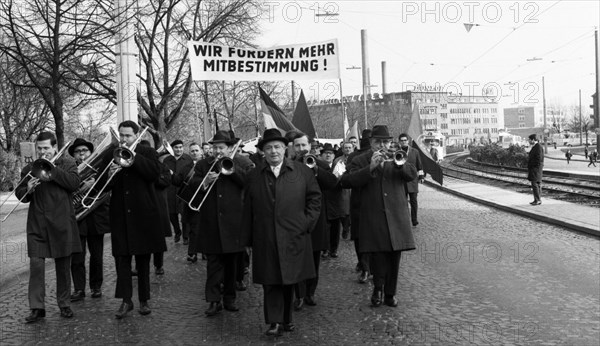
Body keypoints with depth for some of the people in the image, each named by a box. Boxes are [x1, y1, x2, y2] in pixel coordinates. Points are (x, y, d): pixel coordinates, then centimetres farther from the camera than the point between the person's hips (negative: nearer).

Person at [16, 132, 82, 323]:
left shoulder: (67, 163, 6)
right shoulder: (29, 169, 12)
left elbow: (75, 183, -11)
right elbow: (19, 194, 12)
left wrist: (53, 169, -15)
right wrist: (27, 189, -10)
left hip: (61, 223, -1)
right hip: (36, 224, 1)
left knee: (63, 265, 6)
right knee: (36, 264, -7)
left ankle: (64, 304, 18)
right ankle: (37, 307, -1)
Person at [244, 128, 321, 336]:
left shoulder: (302, 171, 3)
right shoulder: (254, 176, 7)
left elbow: (315, 197, 6)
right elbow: (248, 208, 7)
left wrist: (307, 223, -3)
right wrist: (250, 237, 3)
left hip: (293, 238, 0)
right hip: (265, 240, 0)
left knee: (290, 279, 8)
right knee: (270, 280, -1)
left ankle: (286, 319, 22)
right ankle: (275, 322, 3)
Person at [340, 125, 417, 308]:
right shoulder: (360, 161, 5)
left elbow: (412, 174, -1)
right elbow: (348, 180, -12)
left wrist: (400, 164, -20)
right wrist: (370, 168, -22)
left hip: (396, 216, 3)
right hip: (373, 218, -3)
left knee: (394, 256, 6)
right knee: (378, 254, -6)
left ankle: (390, 293, 18)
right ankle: (378, 288, 15)